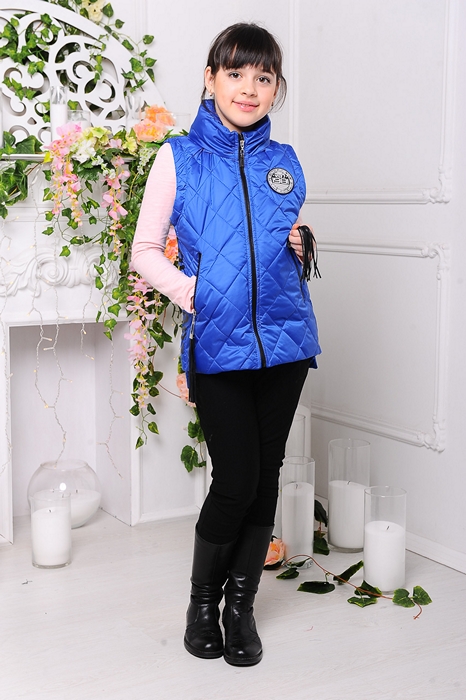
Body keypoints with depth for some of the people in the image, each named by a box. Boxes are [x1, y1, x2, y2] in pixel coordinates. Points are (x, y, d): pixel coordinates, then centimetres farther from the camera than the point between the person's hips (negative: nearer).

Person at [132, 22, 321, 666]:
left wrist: (301, 248, -1)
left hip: (284, 339, 4)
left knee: (266, 475, 8)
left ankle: (242, 602, 24)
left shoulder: (284, 162, 11)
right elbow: (146, 251, 3)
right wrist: (192, 292, -12)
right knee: (236, 480, -5)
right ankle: (203, 599, 20)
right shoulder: (180, 156, 1)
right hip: (218, 343, -3)